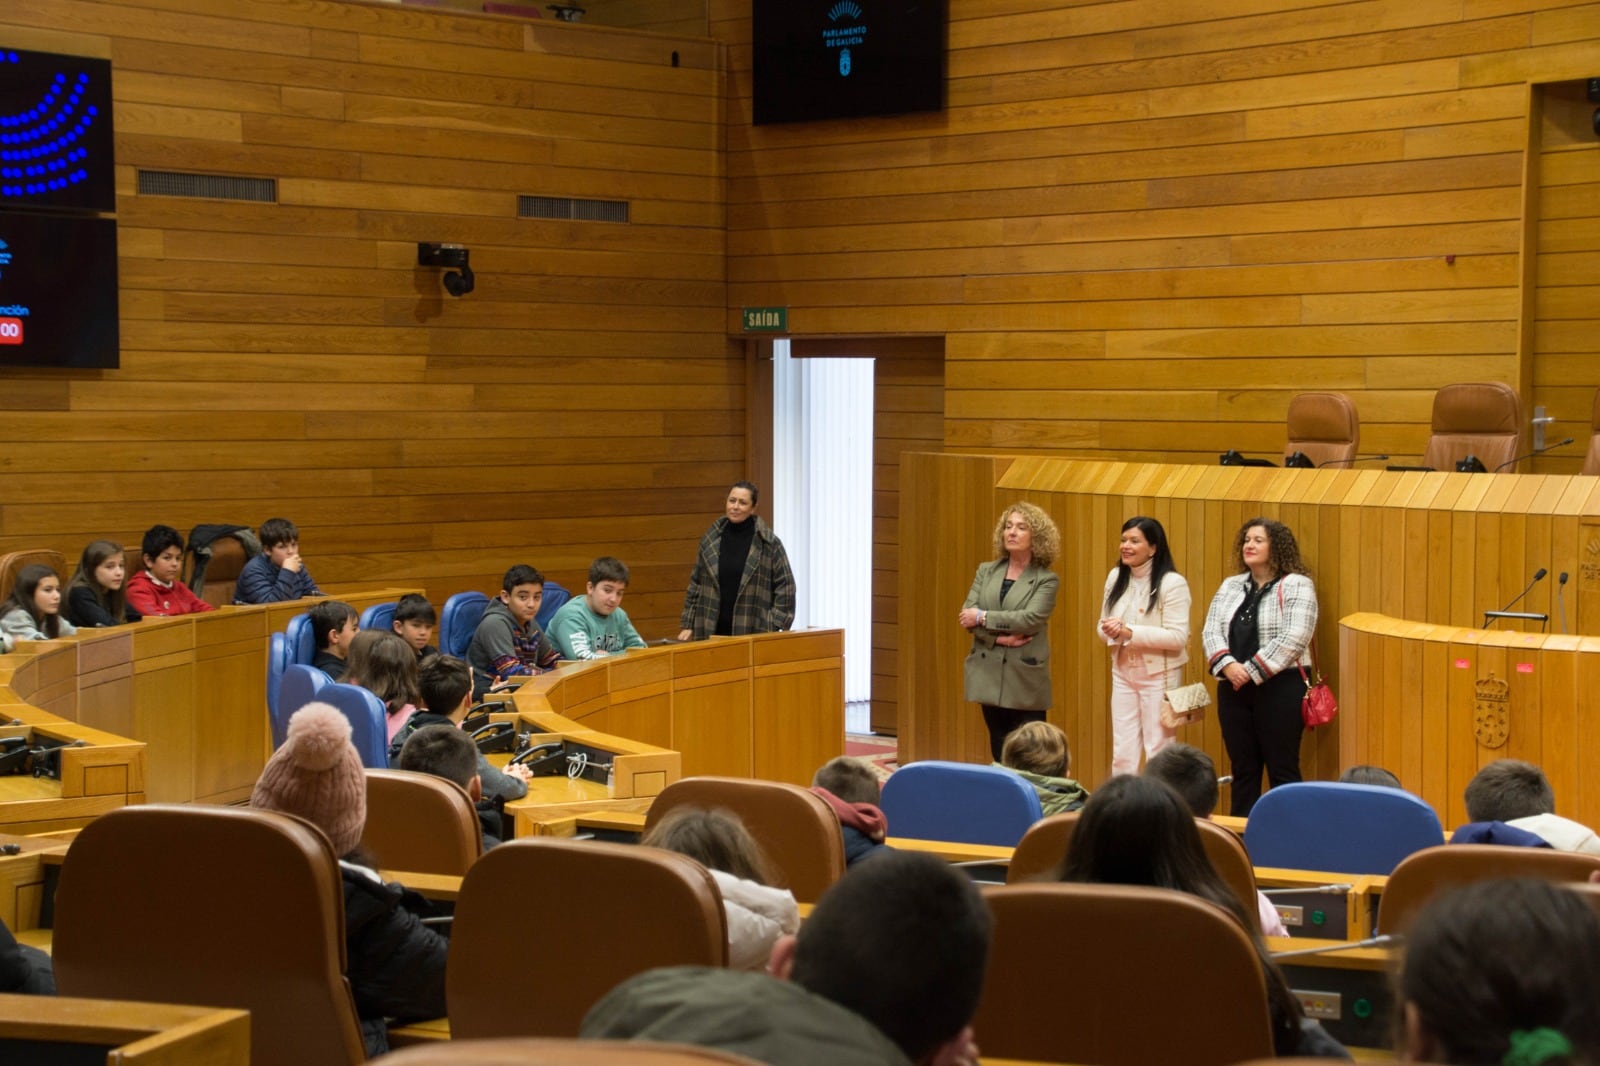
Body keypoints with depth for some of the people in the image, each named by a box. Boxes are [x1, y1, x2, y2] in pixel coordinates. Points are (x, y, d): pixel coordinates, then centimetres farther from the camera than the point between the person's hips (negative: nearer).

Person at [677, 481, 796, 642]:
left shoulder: (769, 543, -3)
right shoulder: (710, 540, 7)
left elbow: (785, 586, -1)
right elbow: (695, 584, 13)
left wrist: (773, 628, -7)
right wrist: (688, 625, 9)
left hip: (752, 633, -3)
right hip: (712, 631, 3)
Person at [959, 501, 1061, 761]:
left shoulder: (1046, 580, -2)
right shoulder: (986, 571, 10)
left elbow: (1032, 618, -18)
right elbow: (967, 614, -2)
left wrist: (983, 617, -15)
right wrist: (1000, 638, -16)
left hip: (1025, 680, -4)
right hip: (989, 676, 4)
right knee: (1000, 755, 11)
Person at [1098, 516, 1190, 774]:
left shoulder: (1172, 583, -14)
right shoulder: (1115, 577, 5)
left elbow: (1178, 637, -19)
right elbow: (1103, 626, 10)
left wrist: (1129, 632, -26)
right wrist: (1111, 631, -15)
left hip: (1159, 675, -5)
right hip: (1122, 673, 6)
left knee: (1159, 751, 3)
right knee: (1122, 752, 8)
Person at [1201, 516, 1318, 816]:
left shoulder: (1296, 586, -5)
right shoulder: (1231, 586, 13)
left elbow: (1293, 639, -16)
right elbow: (1211, 631, 6)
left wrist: (1252, 672, -18)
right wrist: (1228, 666, -12)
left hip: (1280, 687, -5)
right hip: (1233, 688, 5)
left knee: (1282, 769, -1)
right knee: (1243, 769, 10)